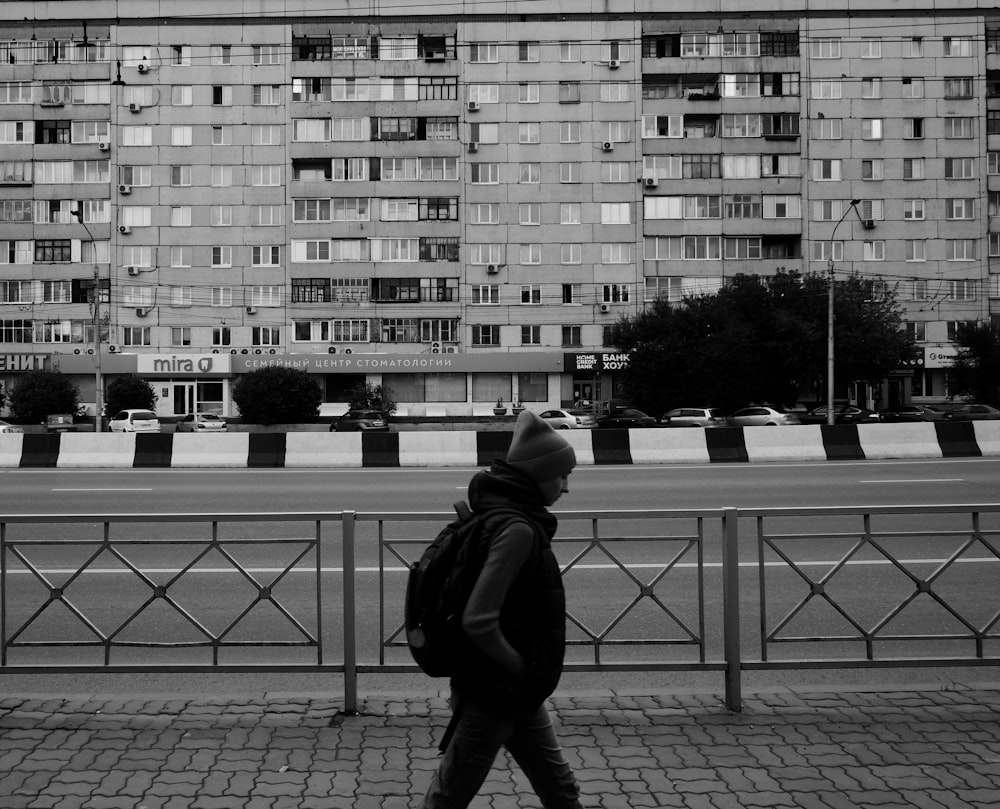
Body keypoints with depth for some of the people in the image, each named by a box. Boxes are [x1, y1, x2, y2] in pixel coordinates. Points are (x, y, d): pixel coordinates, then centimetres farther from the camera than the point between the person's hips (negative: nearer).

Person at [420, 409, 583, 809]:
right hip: (493, 694, -10)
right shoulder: (518, 529, -24)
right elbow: (478, 621, -31)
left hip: (518, 694, 10)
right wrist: (520, 666, -16)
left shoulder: (499, 513, 5)